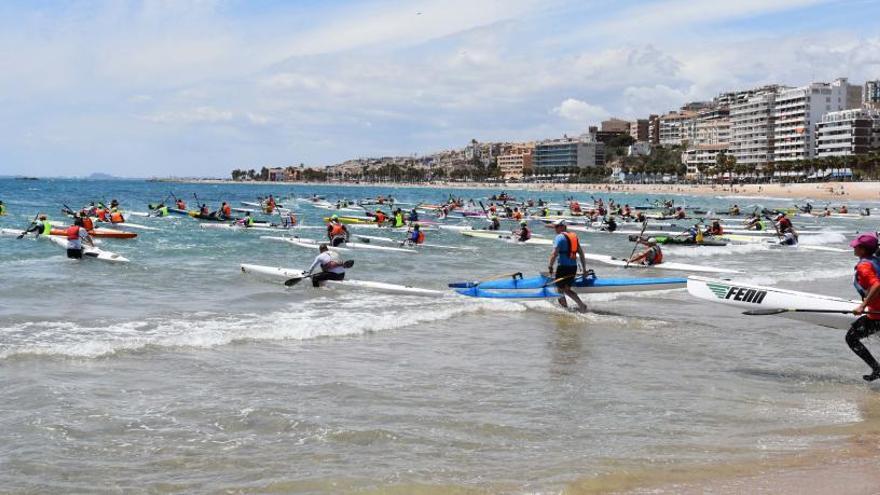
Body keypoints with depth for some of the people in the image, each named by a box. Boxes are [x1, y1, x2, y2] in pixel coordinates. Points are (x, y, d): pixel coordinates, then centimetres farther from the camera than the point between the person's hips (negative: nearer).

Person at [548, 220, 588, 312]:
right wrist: (584, 269, 18)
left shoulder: (560, 237, -8)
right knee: (566, 289, 16)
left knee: (560, 289, 7)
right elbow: (581, 253, 16)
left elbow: (554, 253, -17)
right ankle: (581, 304, 3)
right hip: (574, 267, 7)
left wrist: (550, 267, -12)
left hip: (563, 266, -7)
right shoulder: (574, 236, 15)